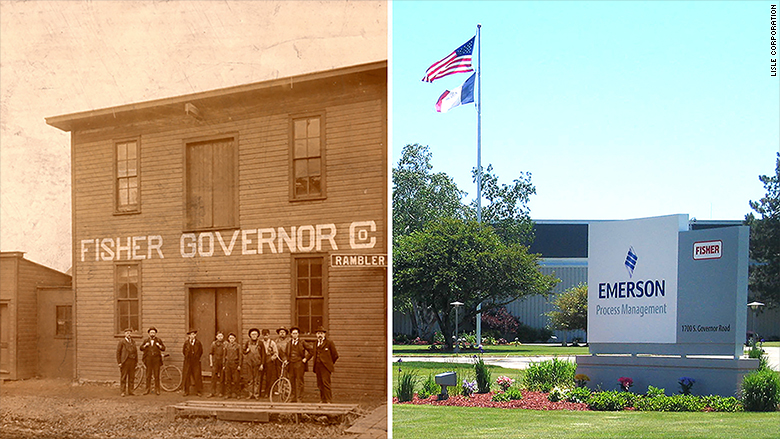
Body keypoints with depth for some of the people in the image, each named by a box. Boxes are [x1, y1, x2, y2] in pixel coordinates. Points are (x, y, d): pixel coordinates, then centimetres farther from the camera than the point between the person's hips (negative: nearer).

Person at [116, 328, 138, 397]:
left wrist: (136, 361, 11)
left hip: (132, 361, 5)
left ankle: (130, 392, 12)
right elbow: (118, 352, -2)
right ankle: (123, 391, 2)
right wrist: (119, 362, -9)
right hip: (125, 361, -5)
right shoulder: (121, 342, 0)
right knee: (123, 377, -2)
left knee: (131, 377, 6)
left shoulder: (133, 342, 17)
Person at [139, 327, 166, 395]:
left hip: (156, 359, -1)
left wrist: (159, 346, -9)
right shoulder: (146, 341, 15)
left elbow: (163, 348, 9)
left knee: (156, 375, -3)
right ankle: (148, 389, 6)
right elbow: (141, 348, 14)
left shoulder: (159, 341, 12)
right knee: (148, 375, 1)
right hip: (148, 359, 1)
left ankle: (157, 389, 2)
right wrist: (145, 345, -4)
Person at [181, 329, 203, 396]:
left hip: (196, 361, 0)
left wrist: (197, 357, 8)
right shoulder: (186, 343, 1)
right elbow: (183, 351, 14)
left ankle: (198, 391, 5)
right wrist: (187, 357, 11)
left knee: (197, 376, -2)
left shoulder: (198, 342, 1)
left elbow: (201, 351, 11)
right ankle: (186, 391, 8)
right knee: (186, 376, 0)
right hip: (188, 361, 0)